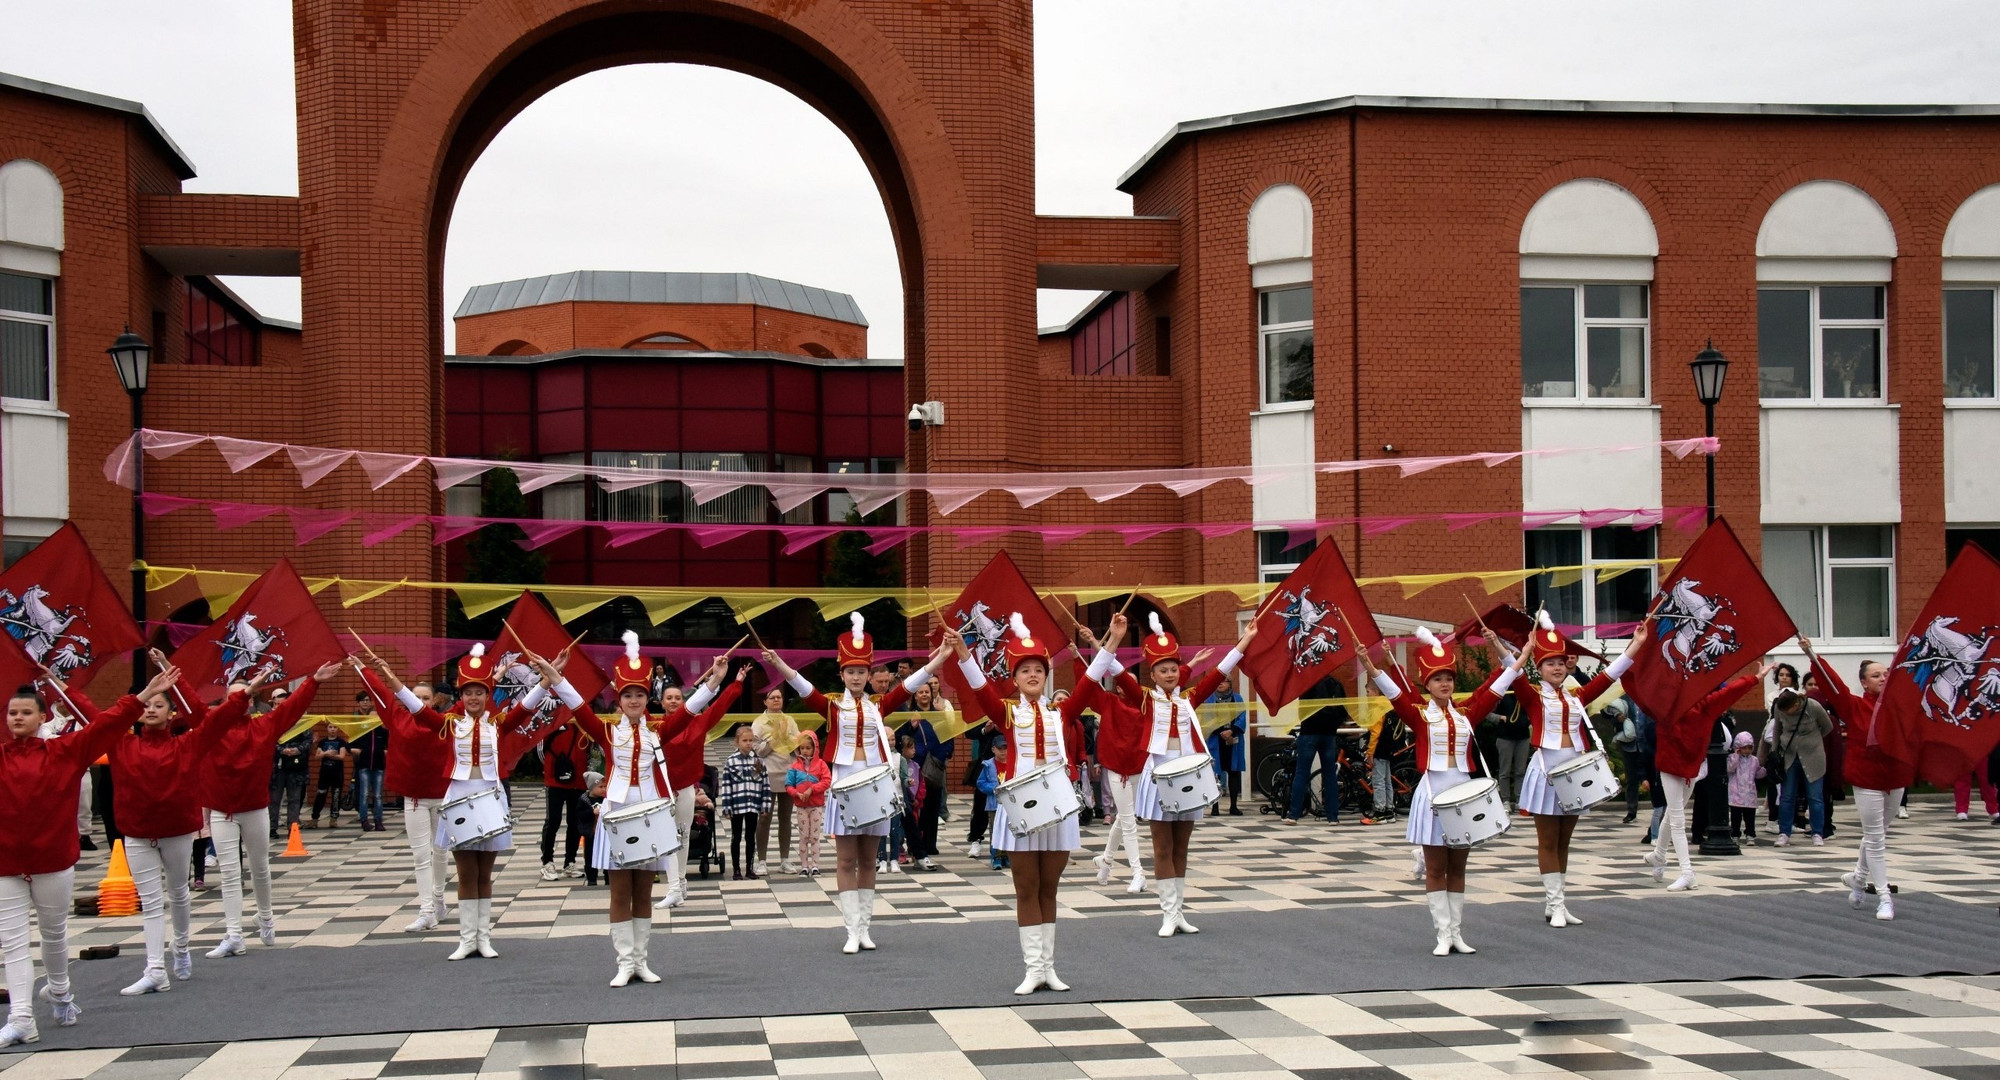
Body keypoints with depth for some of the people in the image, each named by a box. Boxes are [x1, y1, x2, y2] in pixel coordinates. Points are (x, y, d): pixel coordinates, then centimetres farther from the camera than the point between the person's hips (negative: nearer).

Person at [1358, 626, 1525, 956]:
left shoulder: (1466, 713, 9)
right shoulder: (1419, 714, -1)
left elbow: (1492, 689, 13)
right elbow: (1395, 693, -14)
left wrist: (1516, 661, 12)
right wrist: (1371, 669, -28)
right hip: (1433, 791, -3)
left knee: (1457, 868, 8)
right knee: (1436, 869, 1)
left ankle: (1457, 933, 12)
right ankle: (1443, 935, 3)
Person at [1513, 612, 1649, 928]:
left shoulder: (1576, 696, 11)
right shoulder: (1532, 696, -2)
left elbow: (1609, 675, 10)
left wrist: (1636, 644, 7)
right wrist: (1527, 649, -34)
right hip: (1546, 770, -5)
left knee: (1564, 841, 10)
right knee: (1548, 841, 0)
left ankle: (1556, 903, 16)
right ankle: (1555, 905, 1)